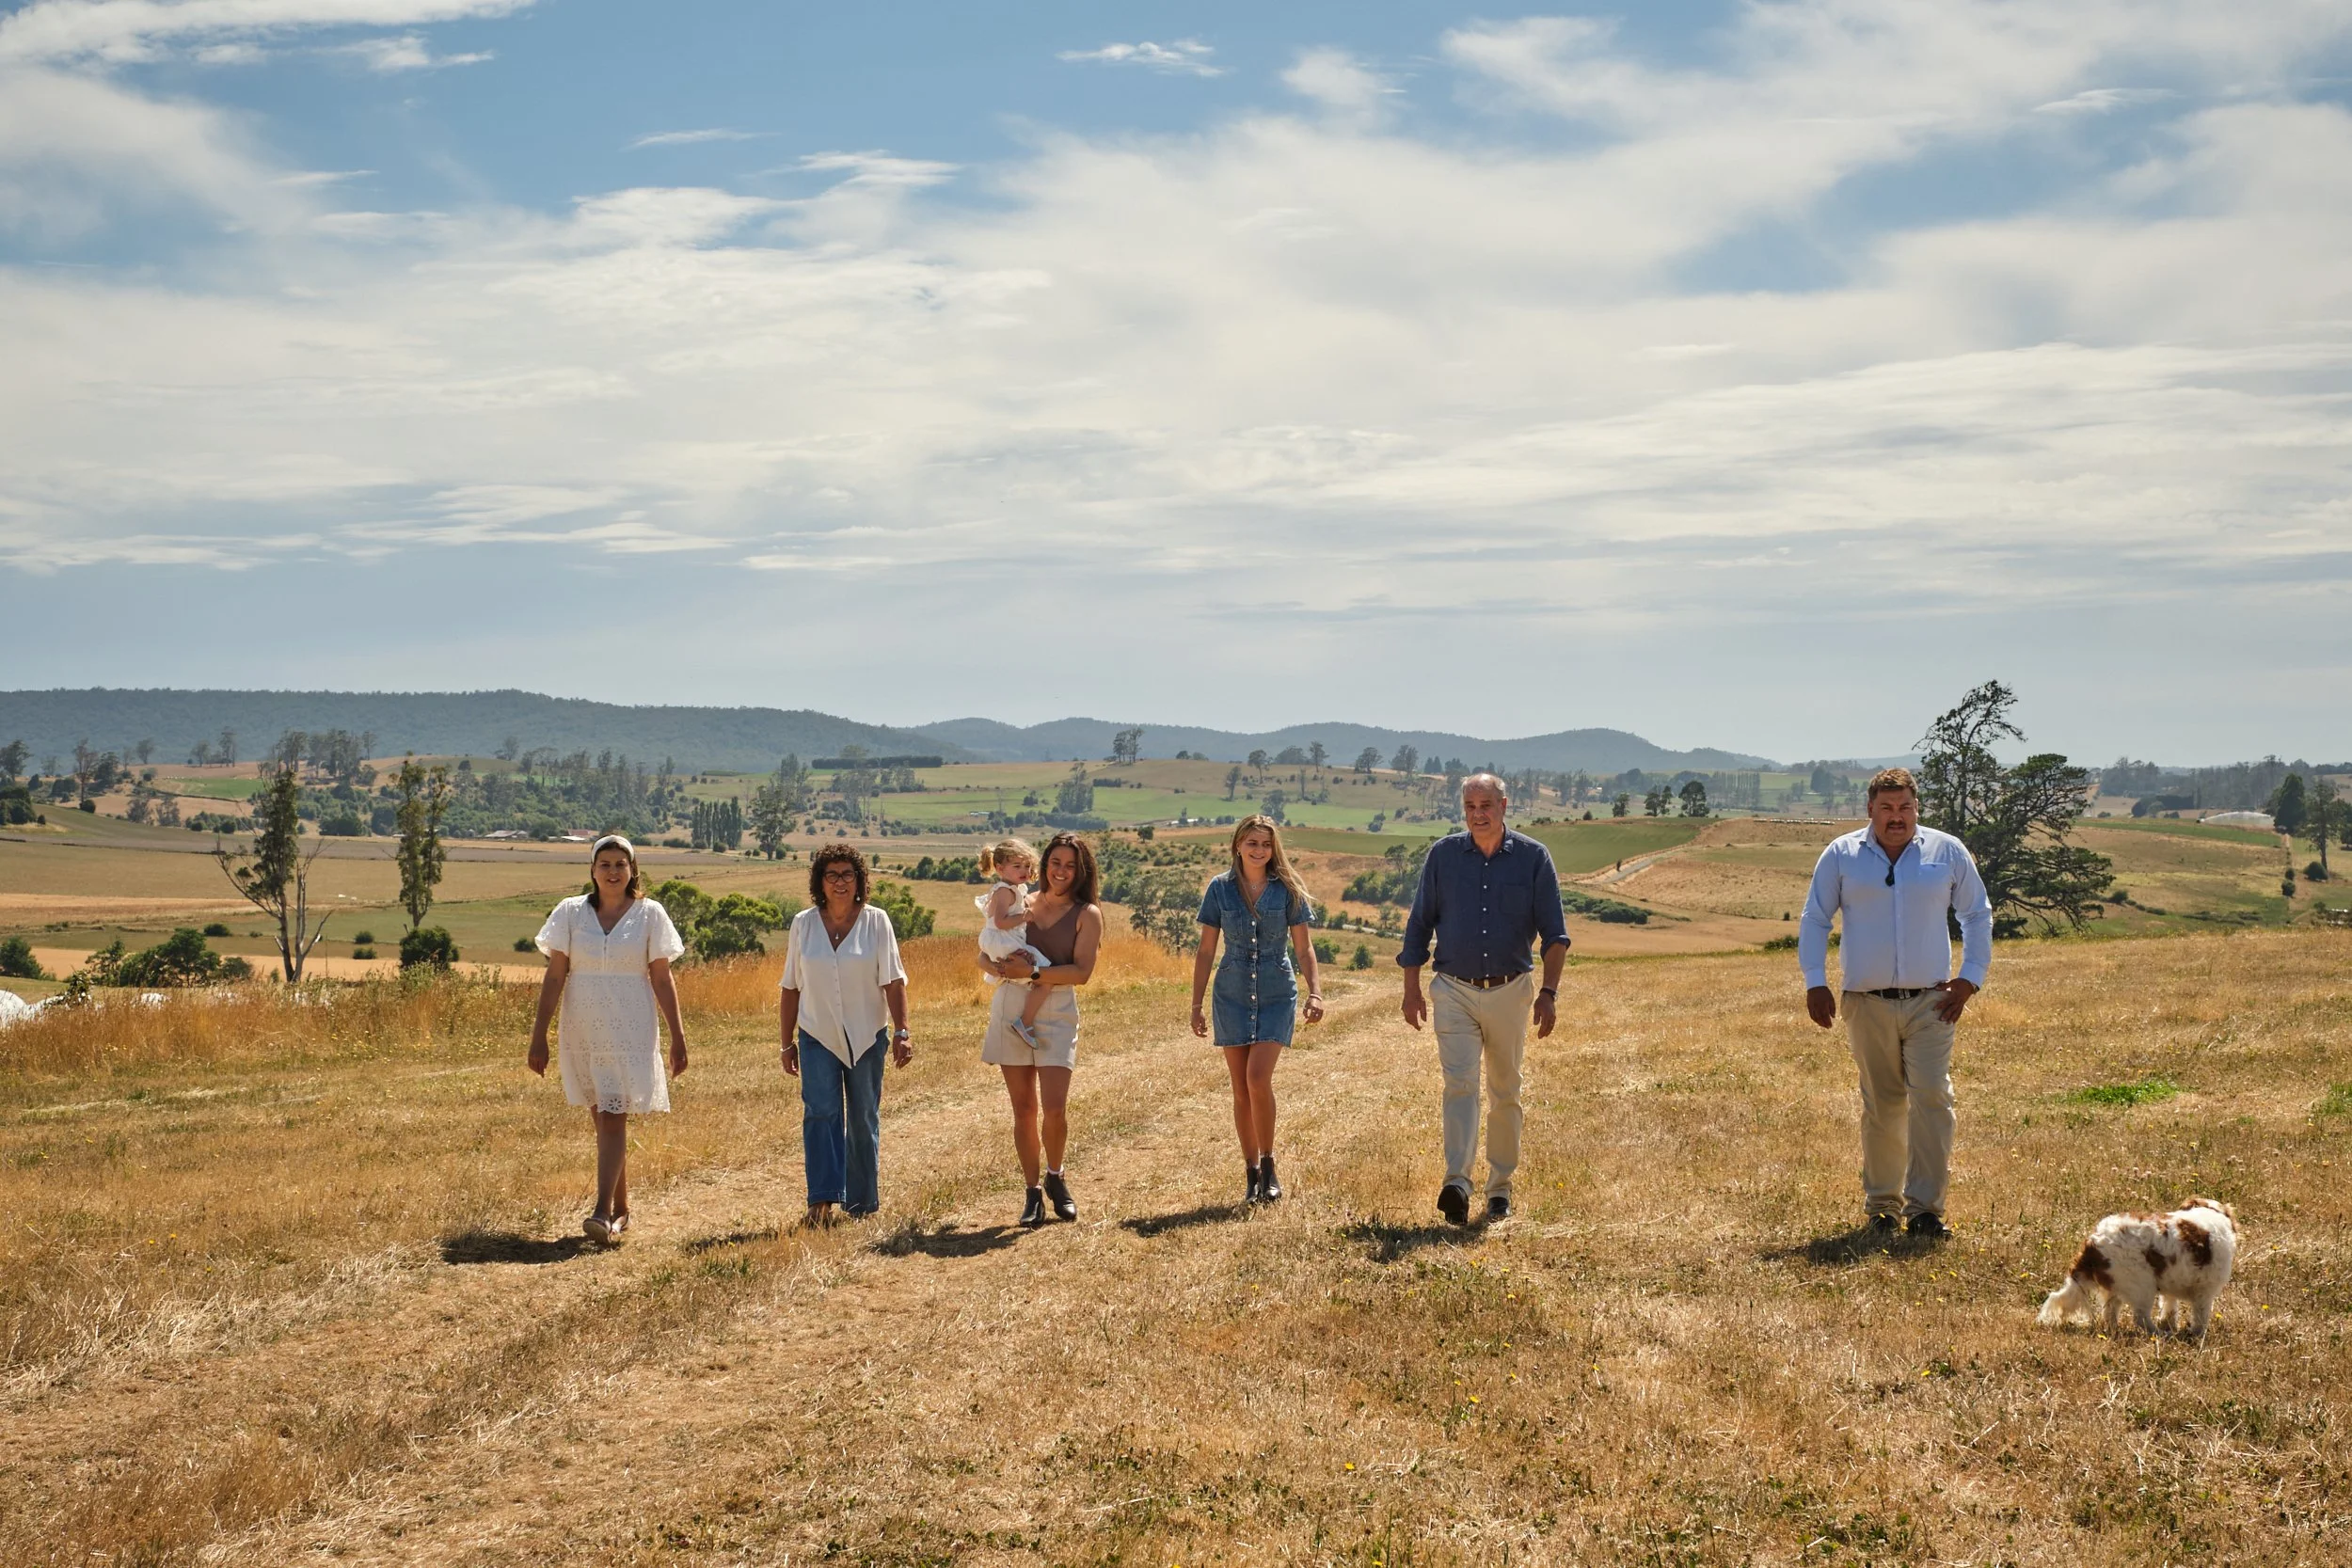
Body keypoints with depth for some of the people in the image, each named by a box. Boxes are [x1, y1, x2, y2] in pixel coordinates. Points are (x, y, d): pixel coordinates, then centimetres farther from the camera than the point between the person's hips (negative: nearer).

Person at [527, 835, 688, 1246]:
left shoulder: (649, 914, 0)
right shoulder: (571, 912, 3)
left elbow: (662, 980, 2)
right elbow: (554, 977, 2)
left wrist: (677, 1037, 0)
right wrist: (538, 1036, -2)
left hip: (630, 1031, -3)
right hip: (582, 1032, 3)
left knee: (613, 1118, -13)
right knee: (602, 1119, 10)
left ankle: (603, 1213, -19)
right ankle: (621, 1209, 22)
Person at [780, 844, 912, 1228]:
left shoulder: (876, 922, -3)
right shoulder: (803, 924, 1)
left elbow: (893, 981, -4)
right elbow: (790, 988, 6)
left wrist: (901, 1031, -13)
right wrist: (787, 1042, 6)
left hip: (866, 1038, 0)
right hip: (818, 1037, 0)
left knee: (863, 1120, 6)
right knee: (821, 1113, -14)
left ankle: (862, 1203, 16)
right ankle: (822, 1198, -19)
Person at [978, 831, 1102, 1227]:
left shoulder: (1086, 914, 1)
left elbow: (1081, 972, -10)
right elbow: (985, 957, 10)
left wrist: (1033, 973, -20)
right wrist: (1002, 968, -13)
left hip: (1056, 1014, -3)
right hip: (1011, 1010, 3)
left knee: (1054, 1108, -11)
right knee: (1024, 1109, 5)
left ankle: (1054, 1178, 16)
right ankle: (1033, 1192, 15)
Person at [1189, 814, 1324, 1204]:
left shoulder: (1287, 889, -1)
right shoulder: (1220, 888, 1)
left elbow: (1303, 947, 3)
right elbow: (1206, 951, 5)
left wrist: (1314, 991, -10)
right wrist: (1196, 1004, 3)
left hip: (1277, 995, -2)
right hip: (1233, 995, 2)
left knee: (1258, 1077, -17)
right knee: (1241, 1090, 3)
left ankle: (1269, 1166, -1)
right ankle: (1252, 1175, 14)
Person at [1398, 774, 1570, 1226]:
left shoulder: (1533, 858, 0)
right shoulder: (1443, 855, 2)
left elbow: (1554, 933, 1)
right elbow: (1419, 925, 9)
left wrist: (1549, 993, -8)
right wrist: (1412, 989, 5)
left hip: (1510, 992, 1)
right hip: (1454, 991, -1)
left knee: (1504, 1093, 8)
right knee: (1460, 1083, -15)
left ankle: (1500, 1188, 19)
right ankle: (1457, 1183, -25)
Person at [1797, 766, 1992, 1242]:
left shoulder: (1948, 852, 6)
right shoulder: (1842, 855, 5)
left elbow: (1977, 915, 15)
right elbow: (1814, 920, 11)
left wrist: (1971, 978, 6)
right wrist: (1815, 983, 4)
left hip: (1931, 1001, 0)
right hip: (1867, 1003, 0)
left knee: (1932, 1099, -11)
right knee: (1881, 1107, 6)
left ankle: (1924, 1208, -8)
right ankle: (1880, 1205, 17)